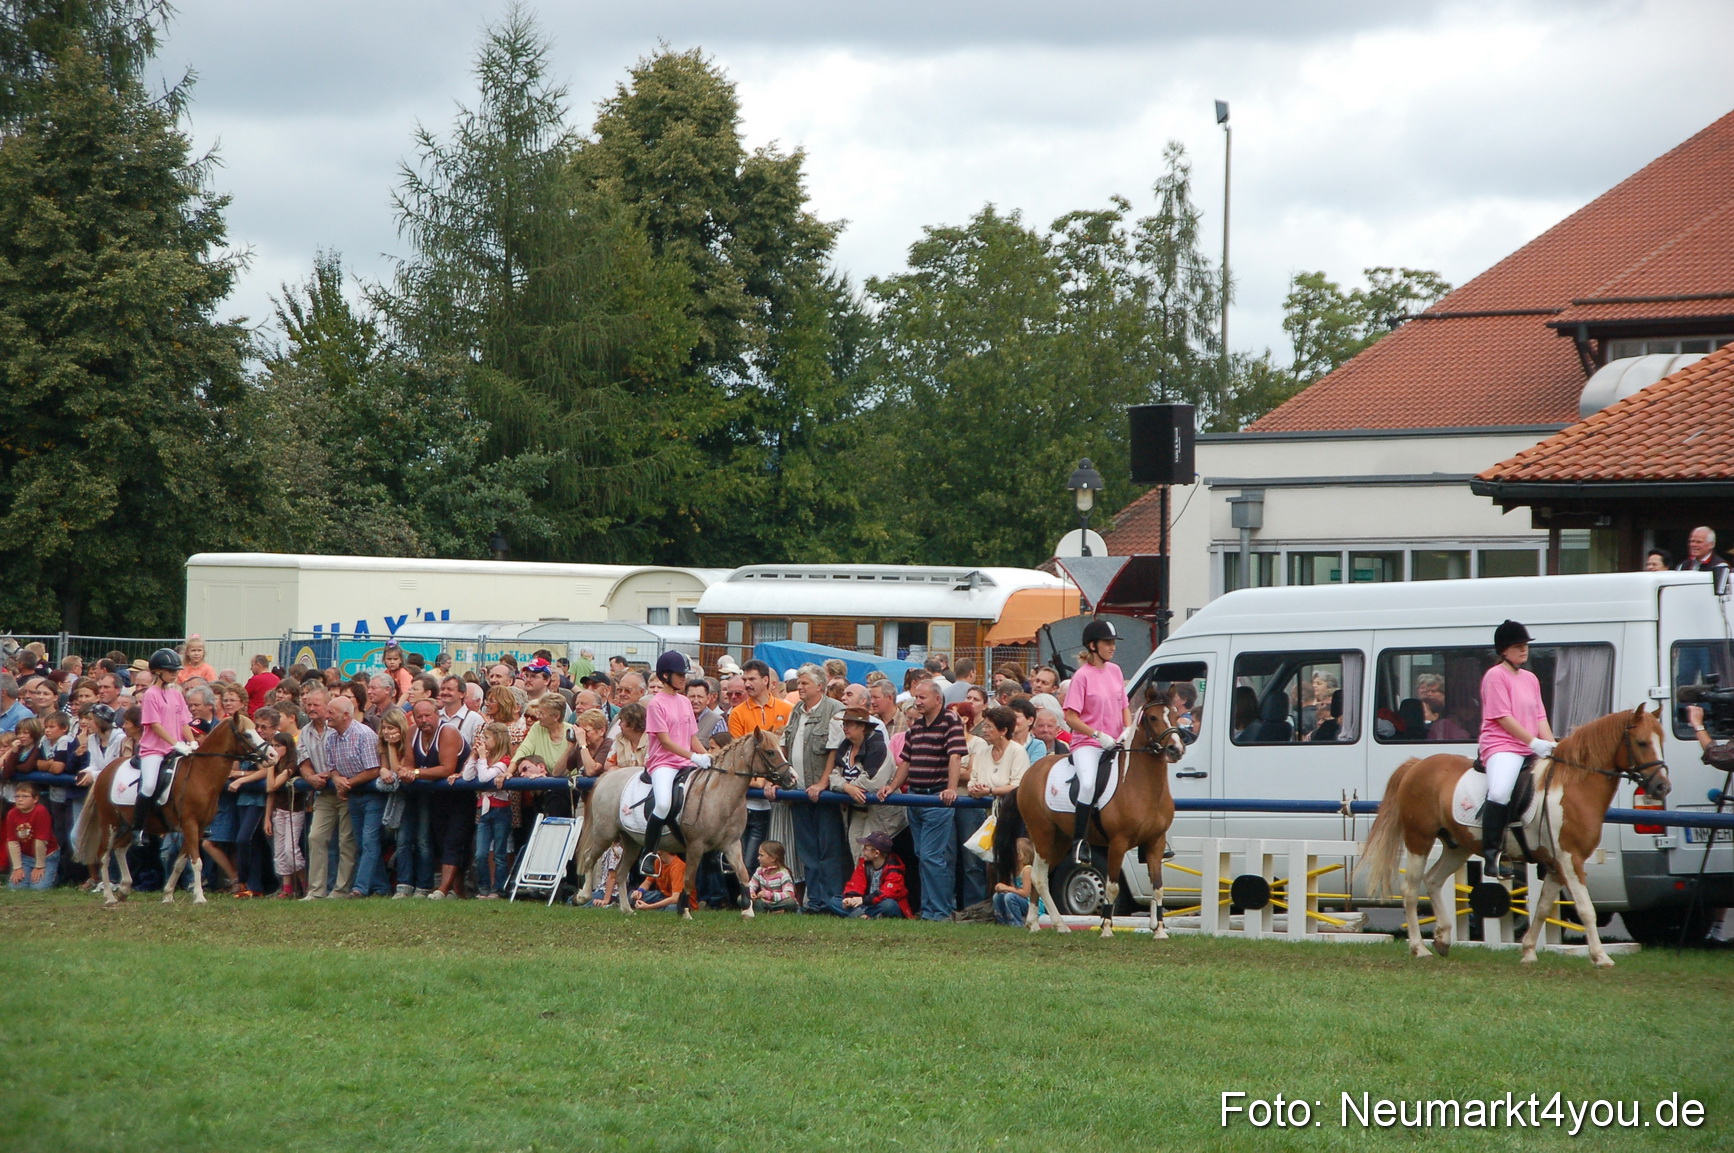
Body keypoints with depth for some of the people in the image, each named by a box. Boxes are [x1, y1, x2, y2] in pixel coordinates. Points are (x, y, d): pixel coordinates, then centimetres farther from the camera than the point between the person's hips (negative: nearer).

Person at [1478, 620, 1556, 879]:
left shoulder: (1530, 679, 21)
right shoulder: (1496, 676, -3)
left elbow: (1540, 717, 17)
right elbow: (1503, 717, -11)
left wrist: (1551, 746, 1)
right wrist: (1534, 742, -16)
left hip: (1531, 750, 9)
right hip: (1501, 746, -9)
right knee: (1500, 792, -34)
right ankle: (1491, 856, -32)